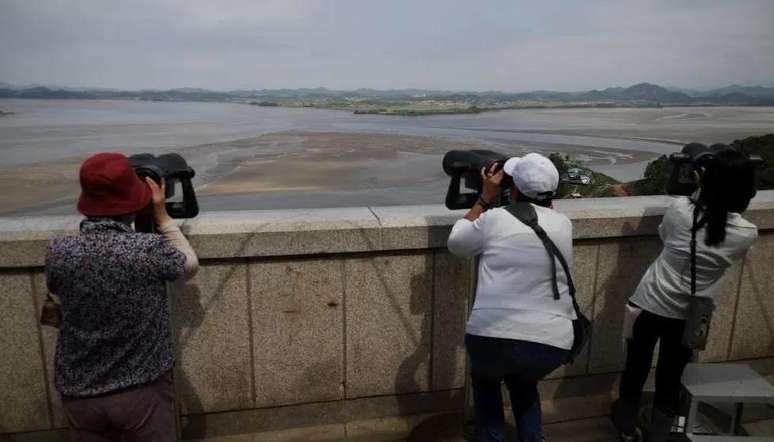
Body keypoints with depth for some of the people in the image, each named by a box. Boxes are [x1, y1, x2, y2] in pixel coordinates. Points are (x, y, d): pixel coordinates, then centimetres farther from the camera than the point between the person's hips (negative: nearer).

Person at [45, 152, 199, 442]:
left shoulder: (58, 253, -13)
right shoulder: (151, 250, -22)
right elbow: (190, 265, 1)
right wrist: (161, 215, 4)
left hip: (80, 395, 3)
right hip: (144, 390, -2)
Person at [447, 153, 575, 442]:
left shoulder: (495, 219, -3)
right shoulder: (563, 225, 7)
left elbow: (456, 244, 14)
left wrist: (485, 199, 16)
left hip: (492, 338, -3)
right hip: (552, 345, 4)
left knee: (485, 381, 31)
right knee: (523, 382, 36)